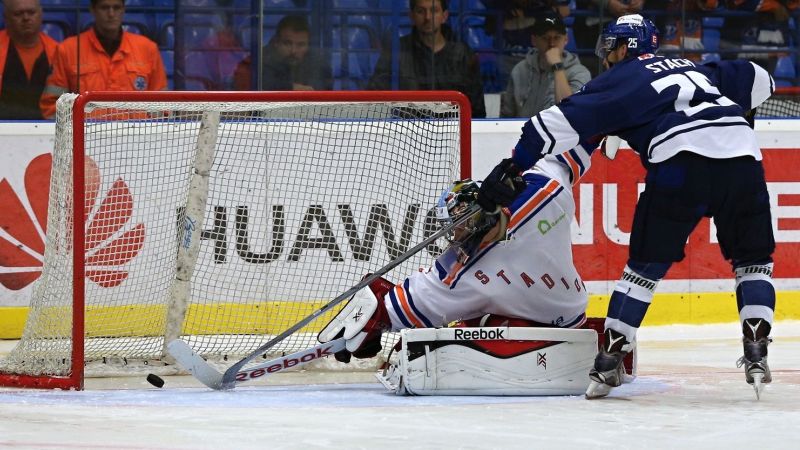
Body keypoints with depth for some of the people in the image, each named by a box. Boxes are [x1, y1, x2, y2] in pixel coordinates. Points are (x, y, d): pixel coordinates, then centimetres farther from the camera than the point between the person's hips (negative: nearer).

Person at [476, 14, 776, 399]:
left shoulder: (621, 78, 17)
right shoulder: (693, 68, 33)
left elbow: (564, 120, 7)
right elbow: (758, 80, 38)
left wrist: (512, 167, 5)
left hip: (682, 159, -4)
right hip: (742, 157, 4)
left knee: (646, 262, 9)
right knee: (753, 259, 17)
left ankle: (609, 359, 6)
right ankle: (756, 354, 1)